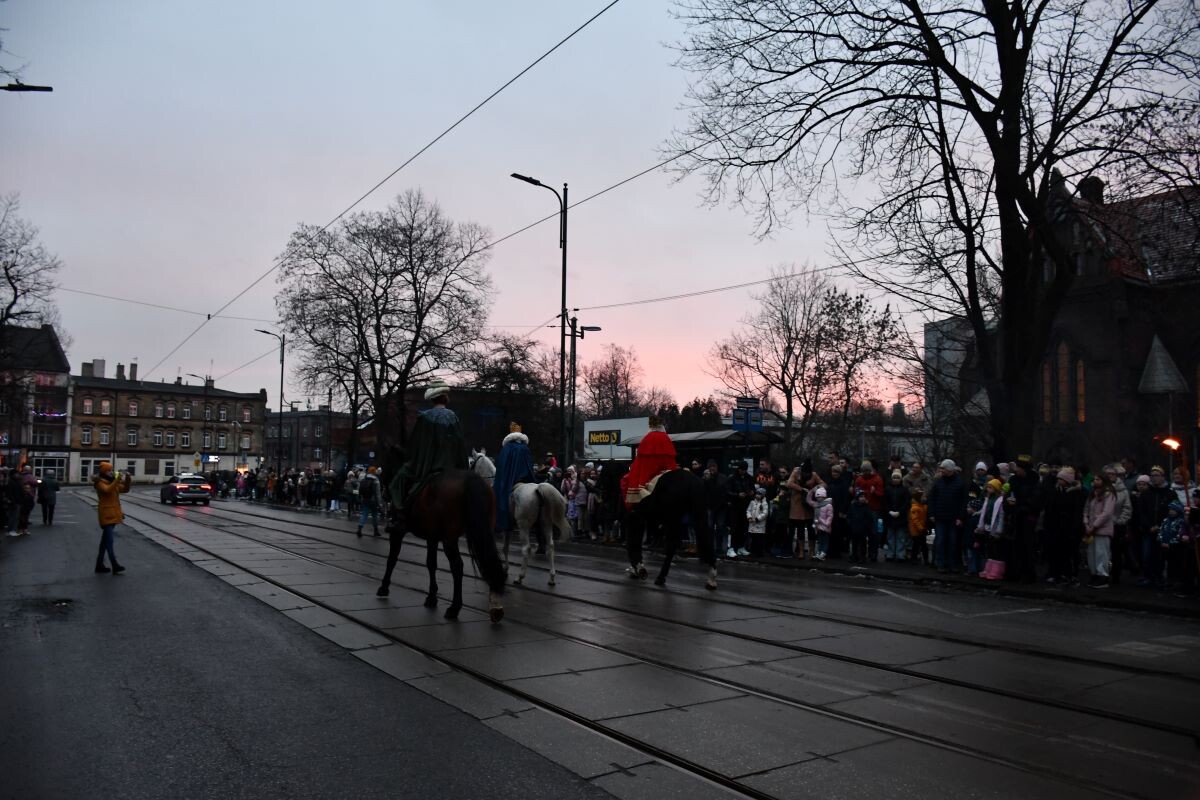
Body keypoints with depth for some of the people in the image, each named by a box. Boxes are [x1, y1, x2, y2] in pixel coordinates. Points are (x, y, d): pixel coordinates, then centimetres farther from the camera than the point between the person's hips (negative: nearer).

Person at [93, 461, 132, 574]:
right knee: (109, 541, -12)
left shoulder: (113, 481, 13)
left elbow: (125, 489, 12)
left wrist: (127, 479, -2)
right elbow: (107, 490, -28)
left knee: (105, 540, 13)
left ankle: (99, 565, 20)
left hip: (113, 514, 9)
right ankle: (115, 566, -18)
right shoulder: (100, 483, -9)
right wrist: (117, 480, -30)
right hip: (106, 514, -9)